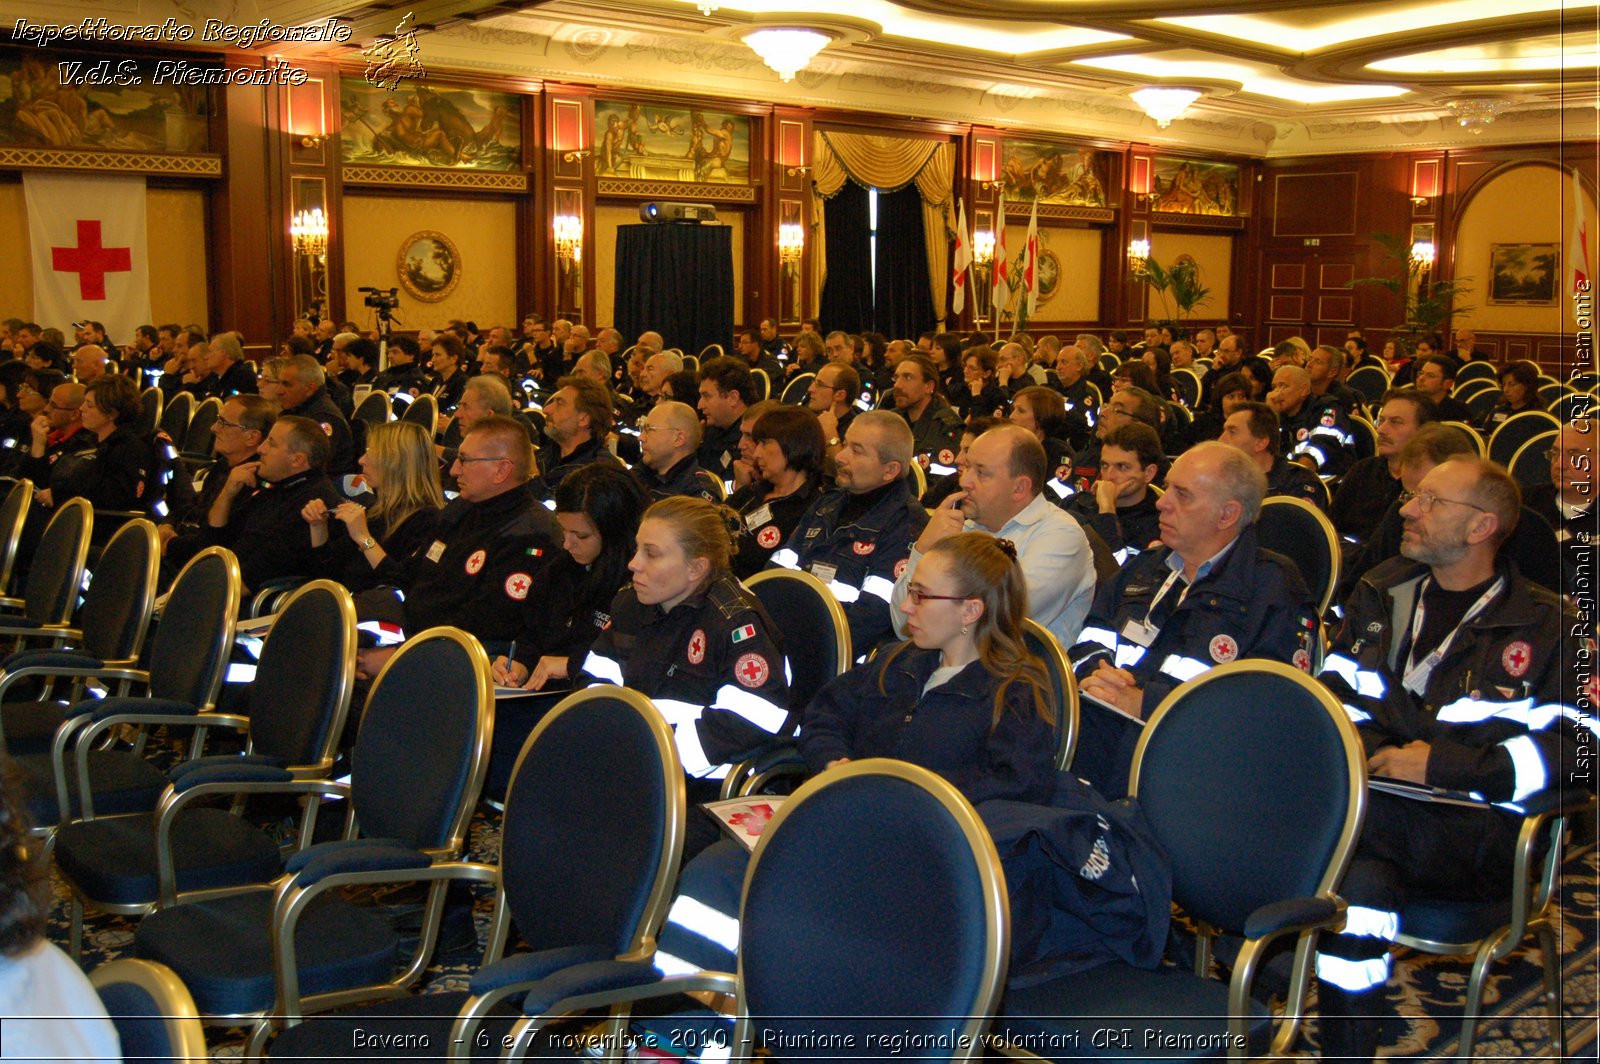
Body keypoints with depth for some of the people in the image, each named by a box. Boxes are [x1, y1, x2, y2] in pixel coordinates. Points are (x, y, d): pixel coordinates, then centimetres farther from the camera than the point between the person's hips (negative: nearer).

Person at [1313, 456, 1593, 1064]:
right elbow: (1332, 692, 18)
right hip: (1371, 798, 4)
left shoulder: (1547, 627, 7)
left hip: (1477, 830, -3)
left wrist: (1448, 766, -14)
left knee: (1355, 817, -35)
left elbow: (1579, 747, -5)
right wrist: (1364, 748, -4)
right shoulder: (1383, 592, 21)